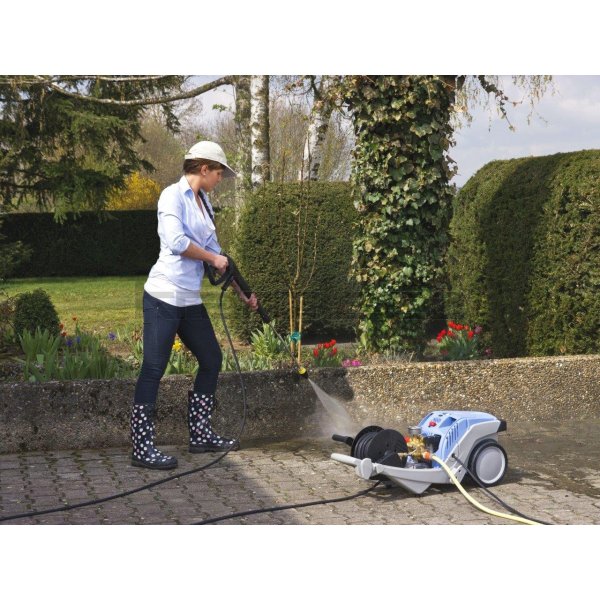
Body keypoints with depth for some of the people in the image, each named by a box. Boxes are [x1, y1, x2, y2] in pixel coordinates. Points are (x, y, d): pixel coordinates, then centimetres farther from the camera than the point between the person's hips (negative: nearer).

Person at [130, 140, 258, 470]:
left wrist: (242, 291, 24)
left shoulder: (204, 203, 15)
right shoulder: (174, 195, -9)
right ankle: (141, 447, -2)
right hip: (165, 295, -9)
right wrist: (212, 258, -7)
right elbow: (176, 241, -22)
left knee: (211, 359, 14)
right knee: (153, 368, -7)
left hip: (190, 300, 9)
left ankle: (200, 434, 24)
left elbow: (214, 251, 22)